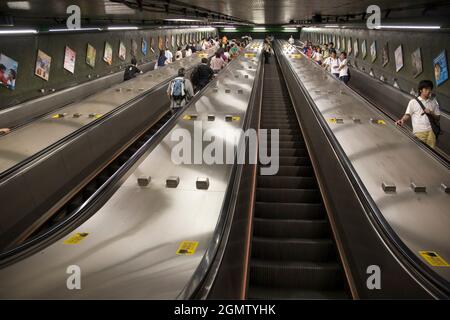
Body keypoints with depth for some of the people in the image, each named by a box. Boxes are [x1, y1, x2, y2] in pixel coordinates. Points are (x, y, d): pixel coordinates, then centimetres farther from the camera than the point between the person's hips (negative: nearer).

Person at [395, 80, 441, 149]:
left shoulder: (433, 102, 16)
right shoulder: (413, 102, 6)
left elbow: (438, 117, 17)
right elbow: (407, 115, 2)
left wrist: (431, 113, -3)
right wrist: (402, 120, -19)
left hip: (431, 131, 3)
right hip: (419, 132, -3)